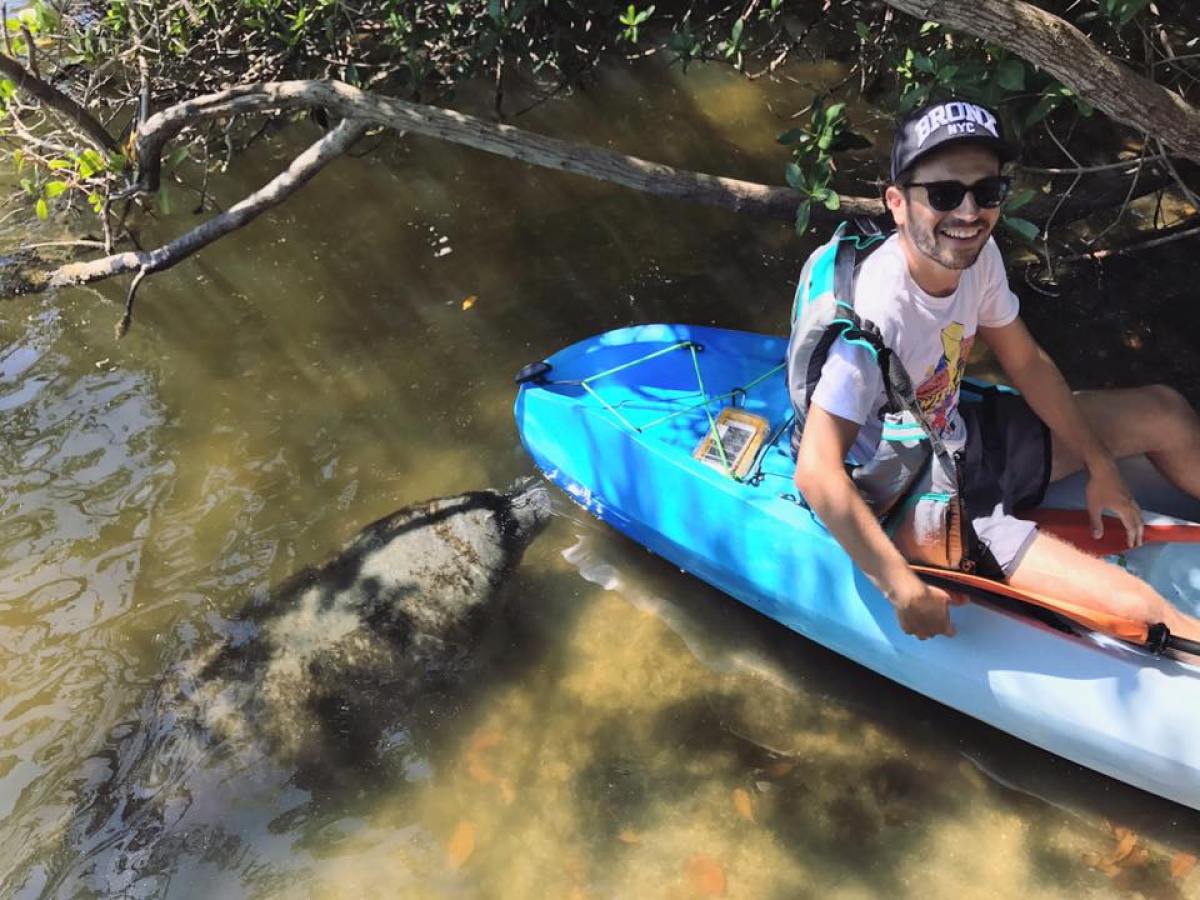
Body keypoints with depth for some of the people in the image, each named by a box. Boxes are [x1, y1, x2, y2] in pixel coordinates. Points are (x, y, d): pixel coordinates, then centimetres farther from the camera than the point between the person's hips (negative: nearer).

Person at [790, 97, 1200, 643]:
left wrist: (1099, 465, 10)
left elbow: (1027, 363, 7)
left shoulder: (977, 254, -10)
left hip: (965, 442, 9)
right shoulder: (878, 310, -34)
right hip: (914, 507, -8)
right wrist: (903, 590, -32)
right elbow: (816, 473, -37)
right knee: (1139, 610, -16)